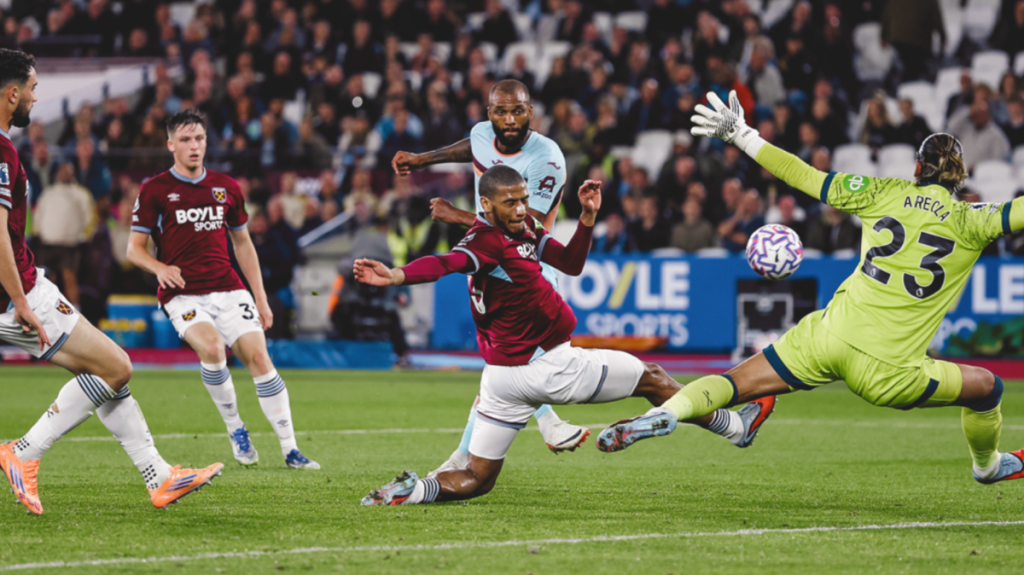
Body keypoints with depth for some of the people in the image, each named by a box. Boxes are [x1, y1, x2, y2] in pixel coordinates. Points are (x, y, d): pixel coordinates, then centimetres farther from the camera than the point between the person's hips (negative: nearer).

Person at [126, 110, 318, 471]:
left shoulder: (226, 188, 12)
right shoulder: (154, 190, 1)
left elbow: (242, 243, 21)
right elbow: (134, 248, 3)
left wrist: (261, 298, 16)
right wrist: (159, 268, -18)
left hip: (227, 288, 3)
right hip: (182, 294, -3)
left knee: (258, 356, -11)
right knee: (211, 347, -29)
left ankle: (290, 450, -6)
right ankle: (235, 431, -8)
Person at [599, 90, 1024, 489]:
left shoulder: (884, 194, 7)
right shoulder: (969, 221, 1)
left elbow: (802, 176, 9)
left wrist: (739, 134, 16)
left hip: (831, 336, 2)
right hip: (887, 371, -1)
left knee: (737, 384, 5)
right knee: (986, 388, 22)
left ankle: (666, 413, -20)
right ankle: (988, 465, 45)